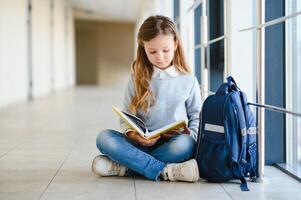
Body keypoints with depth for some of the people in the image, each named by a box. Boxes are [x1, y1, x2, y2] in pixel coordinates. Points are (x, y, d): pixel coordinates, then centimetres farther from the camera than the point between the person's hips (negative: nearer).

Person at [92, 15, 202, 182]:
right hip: (143, 145, 1)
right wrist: (135, 135, -14)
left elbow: (197, 117, 12)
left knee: (185, 144, -36)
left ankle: (124, 167, -25)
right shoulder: (137, 80, 9)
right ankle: (164, 171, -33)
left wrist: (190, 134, -10)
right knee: (104, 138, -25)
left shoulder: (188, 81, 7)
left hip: (174, 144, -1)